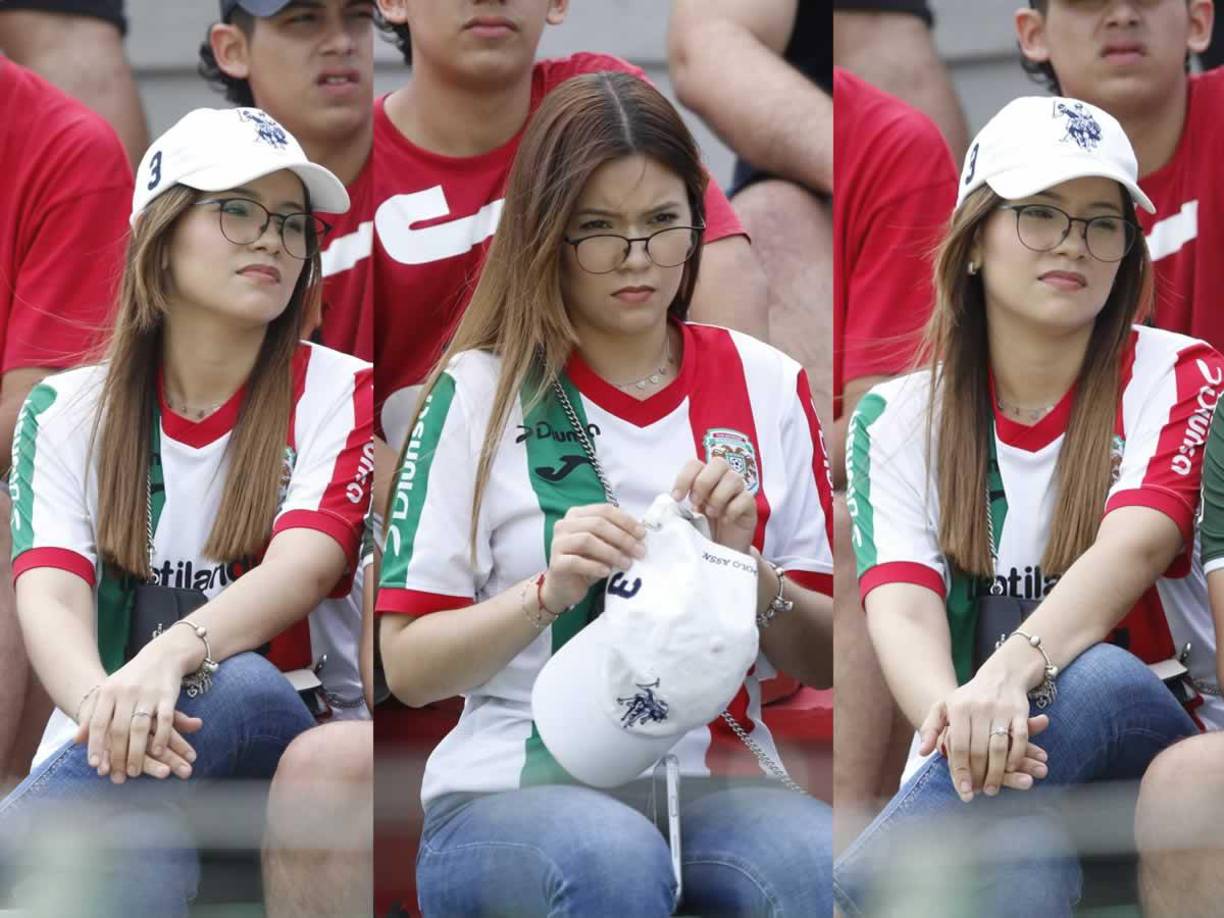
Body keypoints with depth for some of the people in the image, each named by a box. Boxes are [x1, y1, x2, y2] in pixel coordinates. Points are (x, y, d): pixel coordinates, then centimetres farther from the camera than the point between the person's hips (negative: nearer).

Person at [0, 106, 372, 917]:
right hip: (109, 761, 1)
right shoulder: (69, 413, 8)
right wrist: (102, 701, -35)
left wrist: (170, 655, -38)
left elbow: (304, 566, -15)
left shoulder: (337, 395, 4)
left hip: (277, 758, -1)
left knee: (237, 688, -38)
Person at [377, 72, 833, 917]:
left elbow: (826, 663, 11)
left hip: (717, 783, 2)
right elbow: (409, 667, 1)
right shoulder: (482, 391, 3)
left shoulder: (765, 385, 10)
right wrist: (549, 591, -16)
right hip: (515, 787, -2)